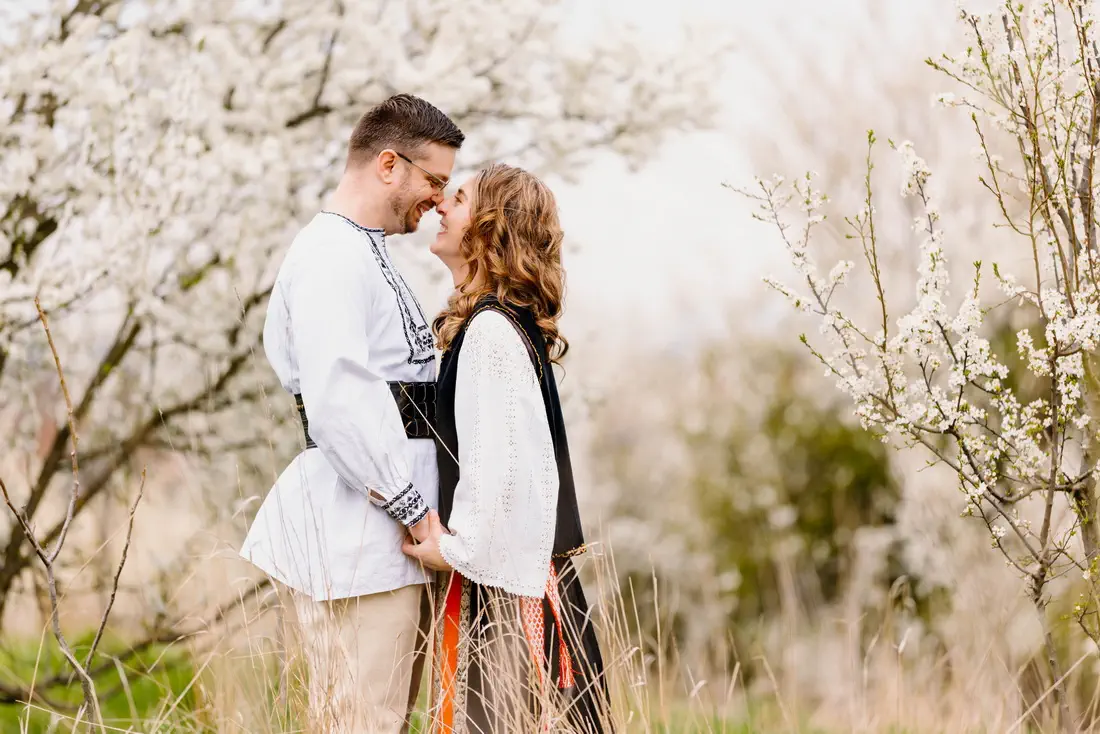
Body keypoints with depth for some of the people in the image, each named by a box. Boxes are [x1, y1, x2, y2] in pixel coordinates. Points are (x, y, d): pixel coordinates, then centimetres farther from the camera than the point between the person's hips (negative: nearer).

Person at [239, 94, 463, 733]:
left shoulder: (369, 256, 22)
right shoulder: (330, 256, -12)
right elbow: (338, 403, -22)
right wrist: (414, 510, -17)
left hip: (394, 533, 10)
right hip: (359, 532, -10)